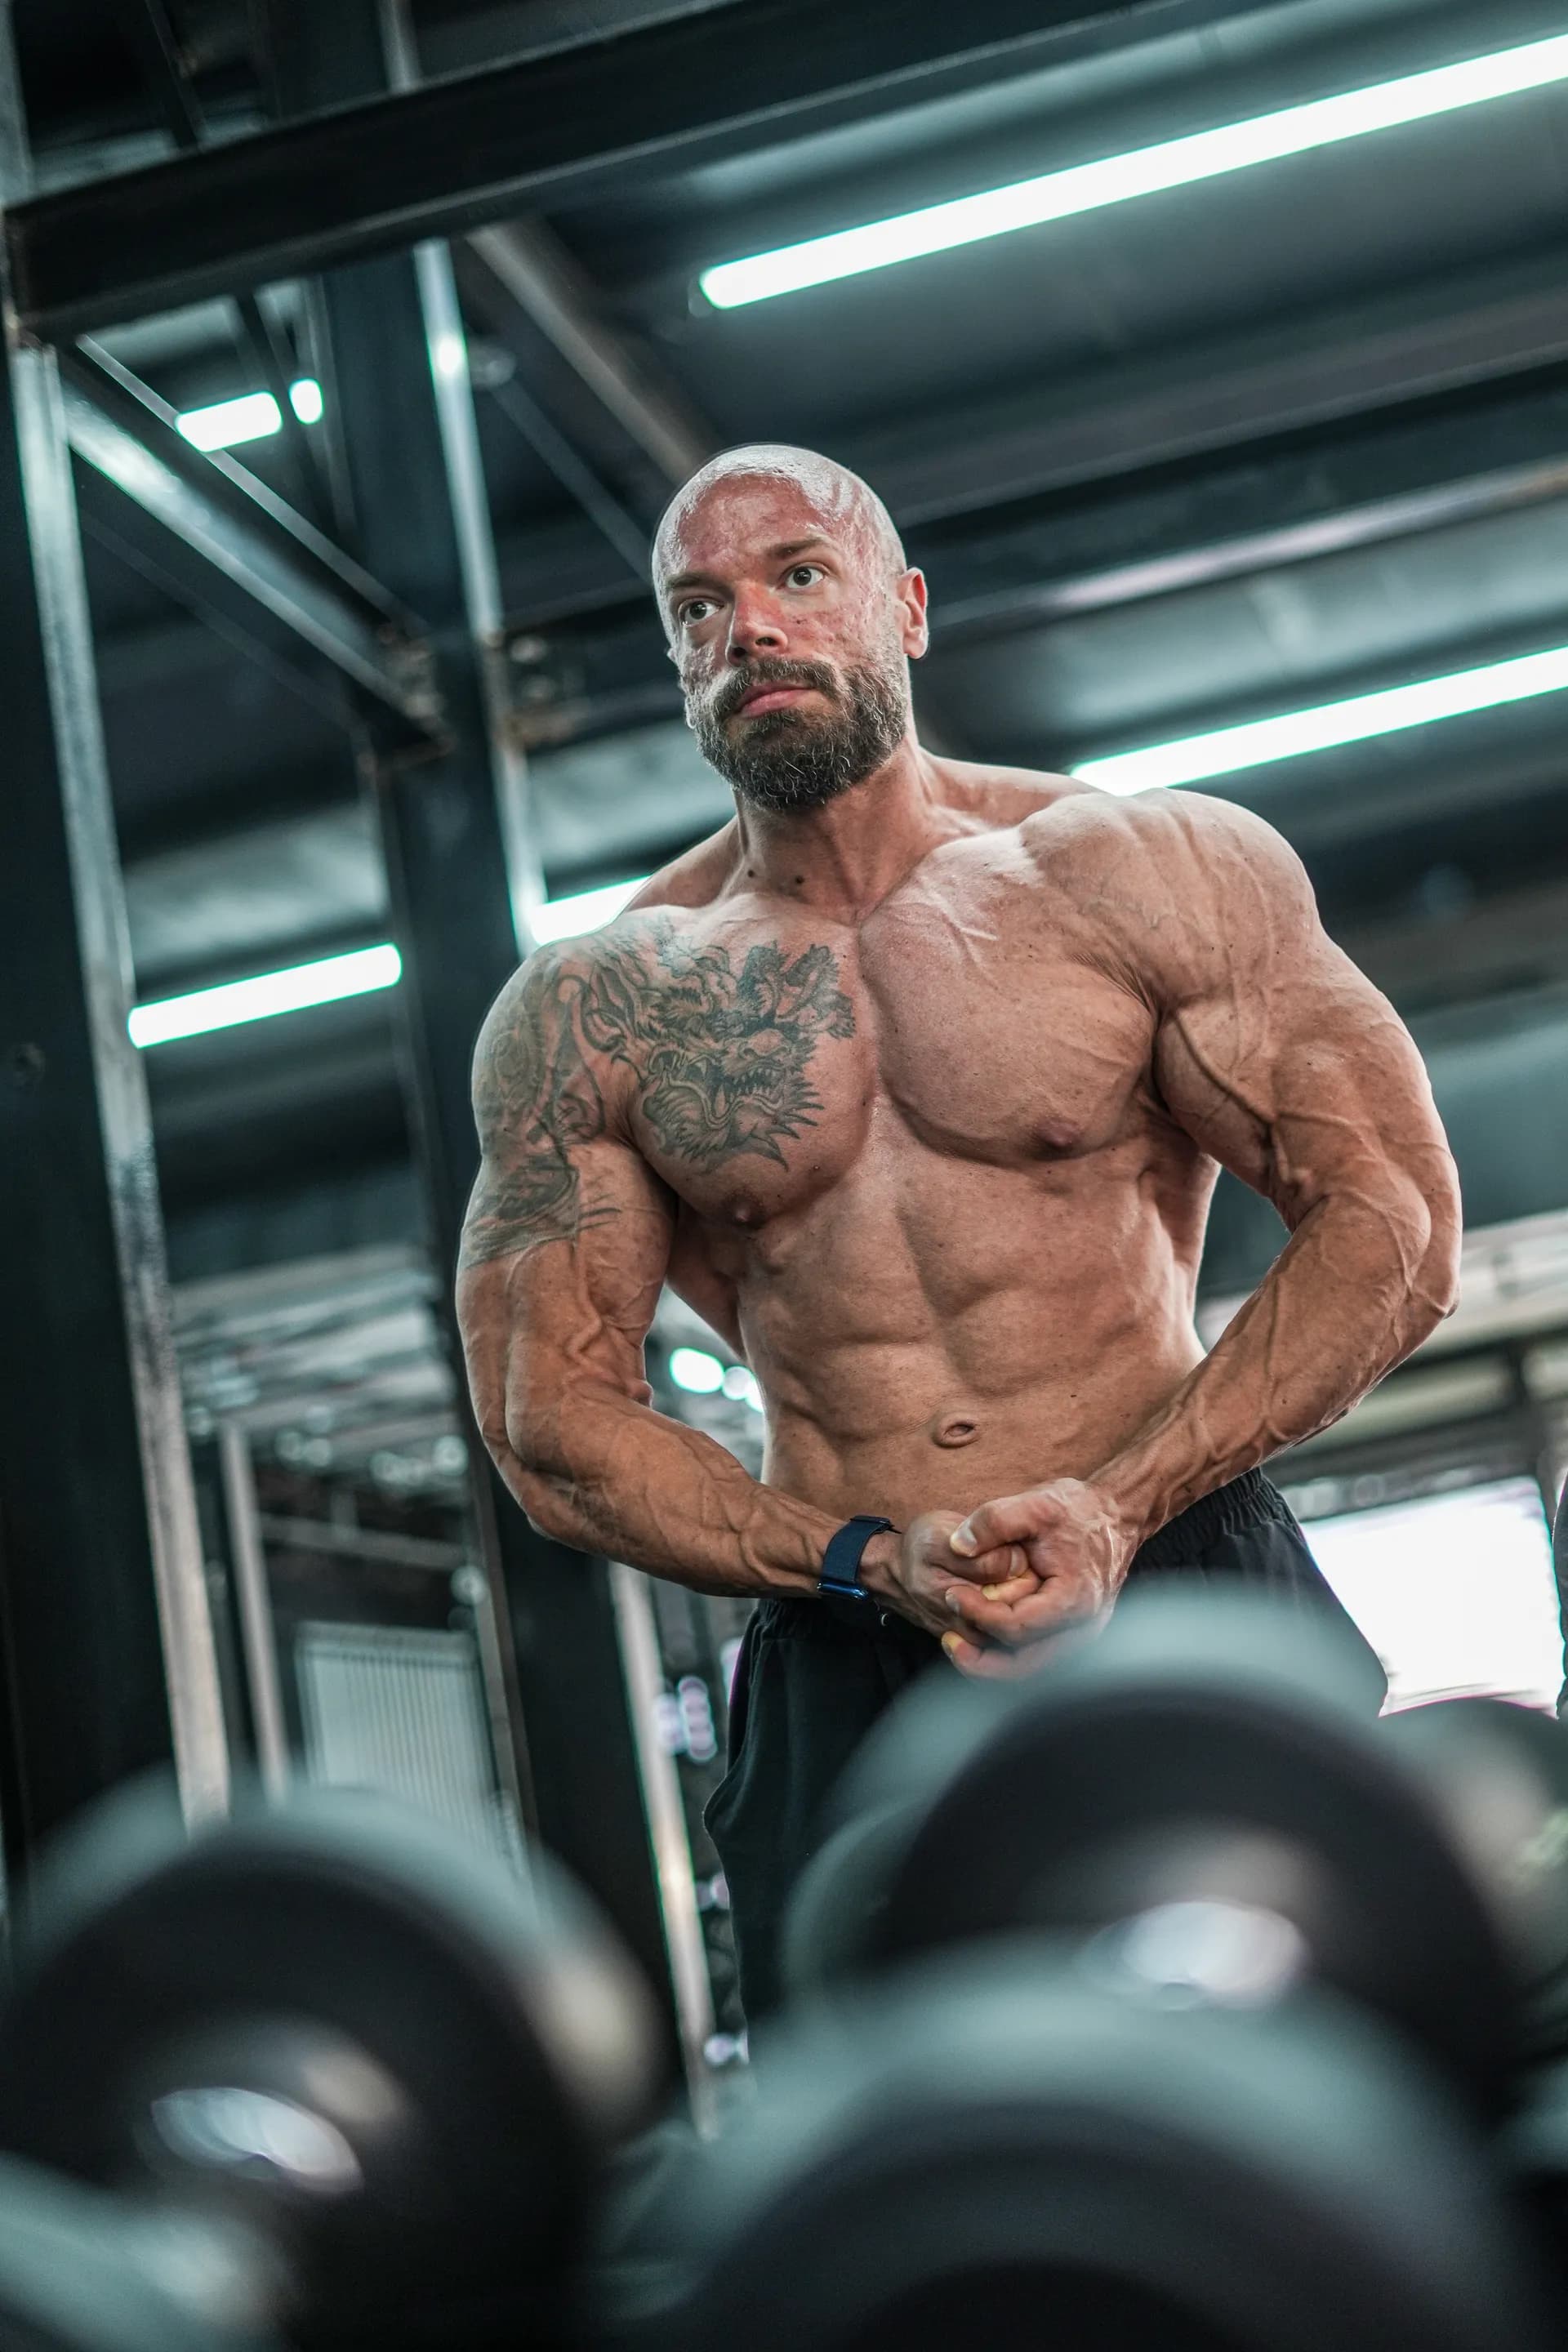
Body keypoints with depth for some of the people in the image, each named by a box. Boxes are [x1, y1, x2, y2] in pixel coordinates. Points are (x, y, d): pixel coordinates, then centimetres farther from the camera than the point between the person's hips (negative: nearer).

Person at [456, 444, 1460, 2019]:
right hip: (845, 1671, 1)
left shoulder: (1150, 873, 2)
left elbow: (1390, 1223, -2)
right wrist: (865, 1561, -11)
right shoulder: (584, 1016, 6)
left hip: (1183, 1583, -1)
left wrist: (1123, 1502, -15)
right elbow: (549, 1417, 4)